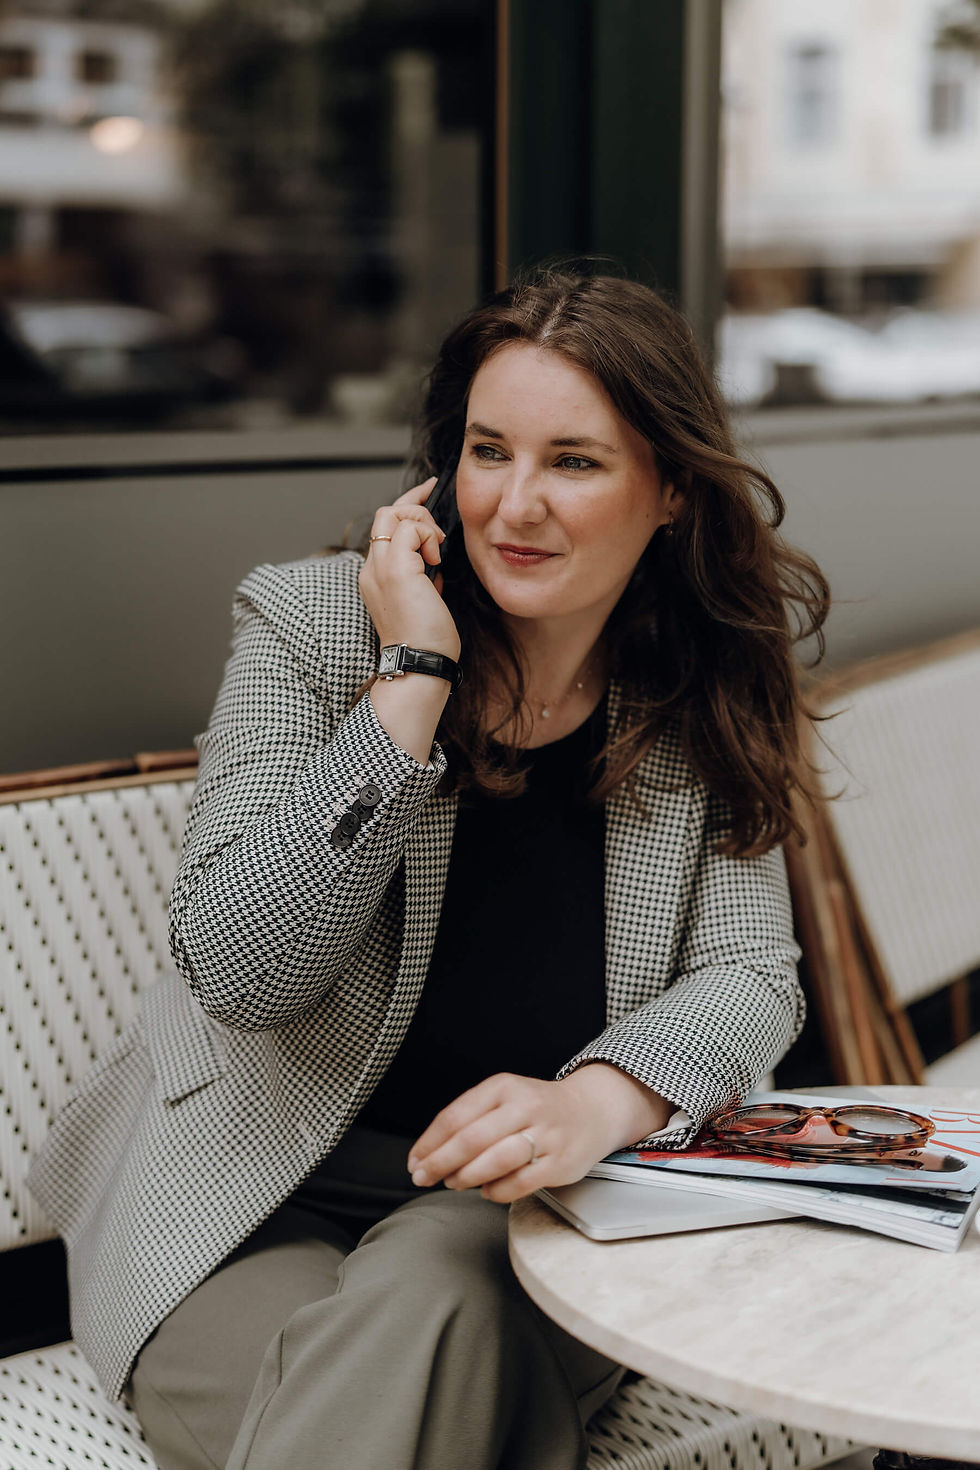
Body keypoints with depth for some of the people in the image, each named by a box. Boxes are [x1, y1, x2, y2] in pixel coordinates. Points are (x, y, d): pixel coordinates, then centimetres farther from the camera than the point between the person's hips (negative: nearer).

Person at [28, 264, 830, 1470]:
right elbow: (237, 973, -16)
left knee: (433, 1297, -32)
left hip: (523, 1207, 2)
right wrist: (412, 682, -22)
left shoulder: (704, 693, 1)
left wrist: (596, 1102, -29)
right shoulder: (308, 623, -7)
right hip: (255, 1199, -1)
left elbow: (749, 974, -6)